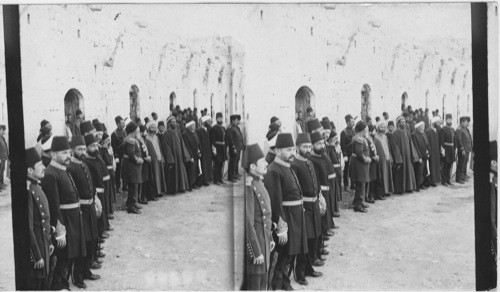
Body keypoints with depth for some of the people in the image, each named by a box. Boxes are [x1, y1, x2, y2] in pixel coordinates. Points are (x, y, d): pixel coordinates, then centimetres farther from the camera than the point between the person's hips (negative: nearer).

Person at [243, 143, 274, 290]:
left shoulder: (259, 182, 8)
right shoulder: (248, 187, -21)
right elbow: (248, 223, -22)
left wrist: (270, 238, 19)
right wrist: (256, 252, -19)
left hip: (264, 238, 9)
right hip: (255, 240, -9)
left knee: (263, 281, 18)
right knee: (254, 283, 1)